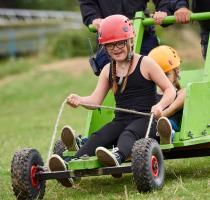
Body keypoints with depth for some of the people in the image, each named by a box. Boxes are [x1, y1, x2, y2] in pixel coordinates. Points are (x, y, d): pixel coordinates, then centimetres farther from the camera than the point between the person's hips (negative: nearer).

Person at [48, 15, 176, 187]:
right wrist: (79, 100, -11)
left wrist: (160, 105, -19)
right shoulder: (108, 71, 18)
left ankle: (117, 156, -71)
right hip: (121, 120, 5)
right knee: (98, 137, -25)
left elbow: (170, 90, 2)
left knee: (128, 133, -37)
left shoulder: (145, 63, 3)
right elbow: (95, 100, 11)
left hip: (146, 120, -5)